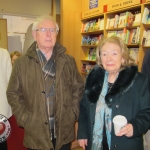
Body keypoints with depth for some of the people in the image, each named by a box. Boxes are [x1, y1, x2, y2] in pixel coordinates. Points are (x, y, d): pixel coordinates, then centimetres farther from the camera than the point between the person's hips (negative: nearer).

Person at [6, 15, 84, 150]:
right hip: (36, 133, -1)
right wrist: (25, 119, -8)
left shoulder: (68, 61, 4)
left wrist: (73, 113, -1)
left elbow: (78, 88, 8)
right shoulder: (21, 63, -2)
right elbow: (13, 93, 0)